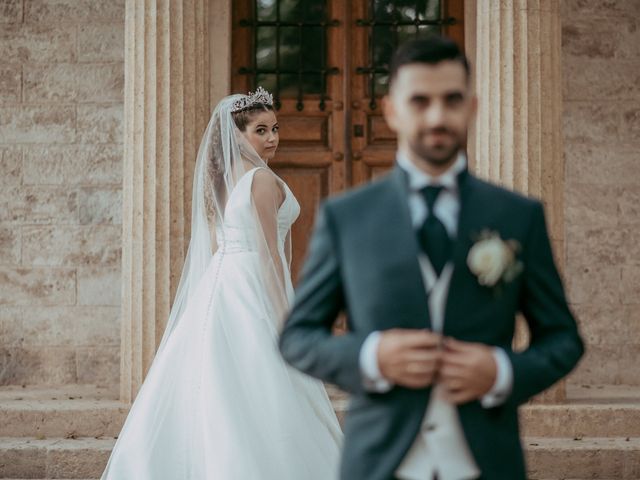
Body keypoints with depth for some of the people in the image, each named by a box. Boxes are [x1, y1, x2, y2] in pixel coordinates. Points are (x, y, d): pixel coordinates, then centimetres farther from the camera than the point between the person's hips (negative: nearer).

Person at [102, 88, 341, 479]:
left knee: (214, 396, 10)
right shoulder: (263, 179, -11)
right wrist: (283, 315, -10)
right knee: (260, 397, -4)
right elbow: (269, 253, -14)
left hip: (217, 282, 8)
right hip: (253, 289, -8)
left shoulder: (220, 179, 13)